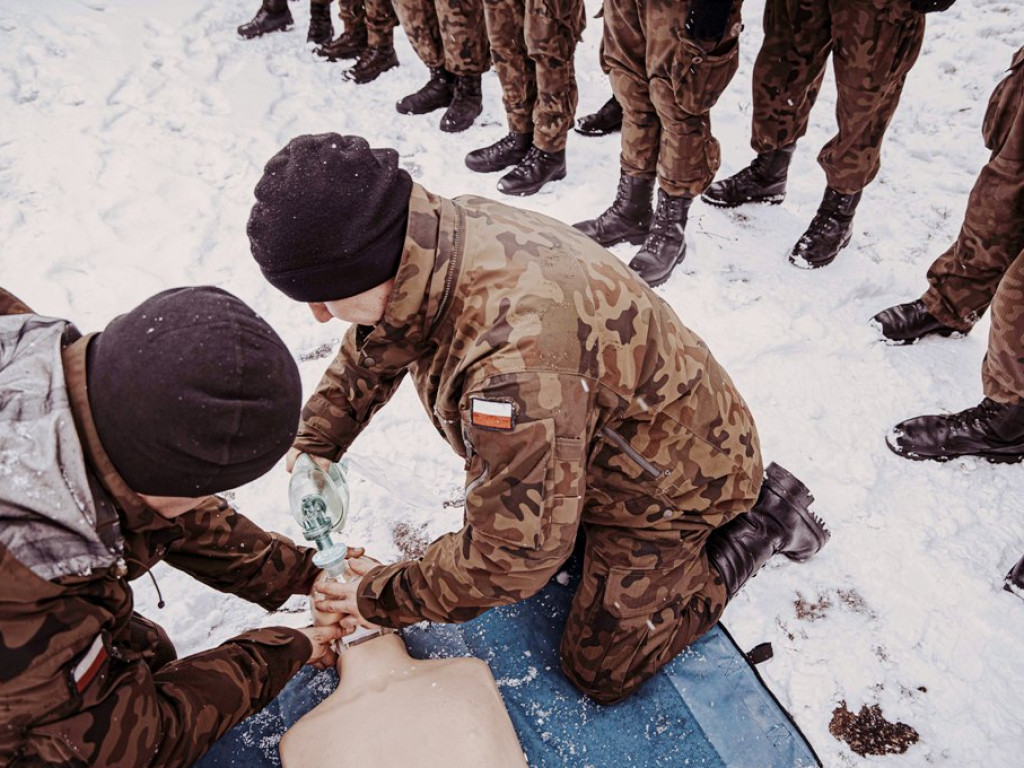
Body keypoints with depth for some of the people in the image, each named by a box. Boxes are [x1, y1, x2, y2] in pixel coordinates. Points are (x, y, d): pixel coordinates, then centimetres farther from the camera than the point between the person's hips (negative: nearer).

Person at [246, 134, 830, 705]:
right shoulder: (441, 233, -17)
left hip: (674, 476, -7)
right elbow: (371, 352, 6)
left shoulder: (516, 358, -45)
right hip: (609, 442, 8)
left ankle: (759, 522, 13)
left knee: (602, 670, 2)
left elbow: (513, 557, -33)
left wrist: (382, 600, -18)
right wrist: (314, 445, -3)